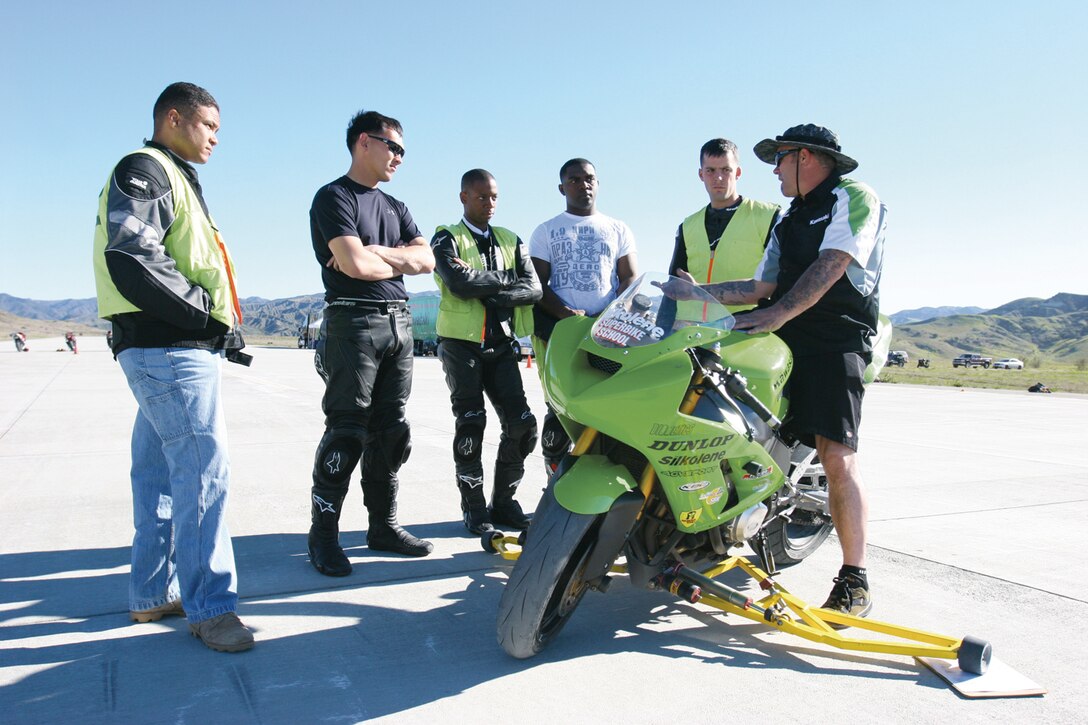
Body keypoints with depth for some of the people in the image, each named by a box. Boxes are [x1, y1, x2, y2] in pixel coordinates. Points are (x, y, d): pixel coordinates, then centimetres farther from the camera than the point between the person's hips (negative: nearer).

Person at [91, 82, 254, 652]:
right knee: (203, 471, -10)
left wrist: (220, 328, 11)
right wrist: (209, 315, -16)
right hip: (170, 349, -10)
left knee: (158, 472, 13)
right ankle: (209, 606, -4)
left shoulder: (172, 179, 25)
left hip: (176, 349, 10)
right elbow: (130, 259, -21)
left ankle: (152, 593, 23)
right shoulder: (144, 170, -6)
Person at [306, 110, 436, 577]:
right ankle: (323, 534, 1)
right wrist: (399, 263, 1)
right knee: (346, 431, -8)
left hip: (398, 323, 7)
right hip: (354, 321, -7)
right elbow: (354, 264, -17)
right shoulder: (334, 197, -2)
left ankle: (383, 525, 17)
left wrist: (379, 253, -8)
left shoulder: (394, 207, 22)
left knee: (390, 431, 8)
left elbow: (426, 260, 8)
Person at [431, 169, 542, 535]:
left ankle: (504, 501, 13)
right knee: (471, 424, -6)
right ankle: (474, 506, 6)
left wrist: (494, 295, -15)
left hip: (501, 344, 4)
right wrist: (506, 280, -8)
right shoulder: (447, 238, 1)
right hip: (461, 343, -4)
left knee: (521, 423, -2)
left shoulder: (511, 241, 15)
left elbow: (533, 289, 0)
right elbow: (459, 282, -18)